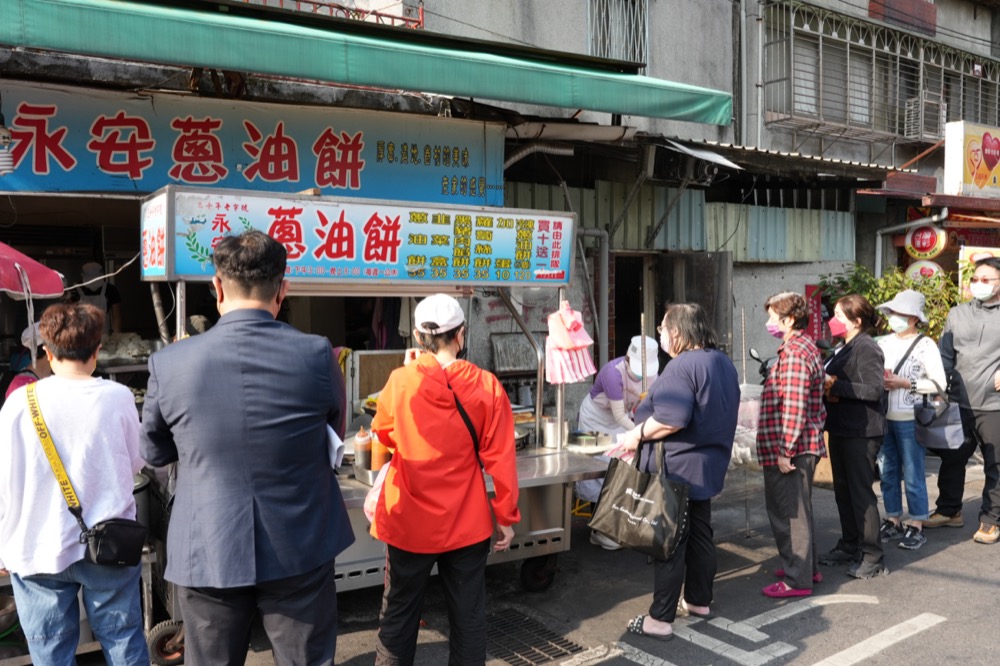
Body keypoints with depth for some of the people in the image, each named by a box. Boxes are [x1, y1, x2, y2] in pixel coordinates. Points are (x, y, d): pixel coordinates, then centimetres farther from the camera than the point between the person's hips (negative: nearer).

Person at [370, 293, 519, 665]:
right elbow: (500, 459, -8)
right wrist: (506, 517, 2)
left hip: (409, 522, 0)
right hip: (466, 523, 0)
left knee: (399, 613, 15)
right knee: (468, 614, 14)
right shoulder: (486, 386, -11)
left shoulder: (399, 382, -10)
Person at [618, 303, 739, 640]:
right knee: (699, 534, 20)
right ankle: (700, 600, 33)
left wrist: (637, 434, -17)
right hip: (707, 464, 9)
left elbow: (672, 419, -30)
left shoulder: (682, 366, -22)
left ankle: (660, 619, 6)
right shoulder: (723, 362, 9)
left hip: (677, 468, -9)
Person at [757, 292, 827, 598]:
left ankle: (797, 580, 9)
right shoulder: (807, 348, 15)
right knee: (797, 510, 21)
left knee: (790, 513, -1)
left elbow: (793, 407, -24)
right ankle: (808, 567, 33)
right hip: (806, 445, 11)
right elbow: (814, 403, 20)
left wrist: (785, 451, -22)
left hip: (788, 449, -11)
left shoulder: (793, 353, -19)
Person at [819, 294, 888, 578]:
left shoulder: (866, 348, -15)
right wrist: (828, 386, -4)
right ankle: (849, 546, 29)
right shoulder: (846, 348, 14)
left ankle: (872, 557, 6)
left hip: (861, 432, -10)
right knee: (843, 489, 16)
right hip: (841, 428, 10)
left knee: (861, 491, -3)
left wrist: (835, 386, -21)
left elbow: (875, 389, -23)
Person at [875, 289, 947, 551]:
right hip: (883, 418, 5)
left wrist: (905, 384, -15)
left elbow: (939, 383, -10)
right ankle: (893, 521, 24)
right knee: (887, 473, 12)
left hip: (909, 420, -5)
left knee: (913, 475, 2)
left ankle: (917, 527, 13)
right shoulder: (883, 343, 8)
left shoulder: (925, 345, -6)